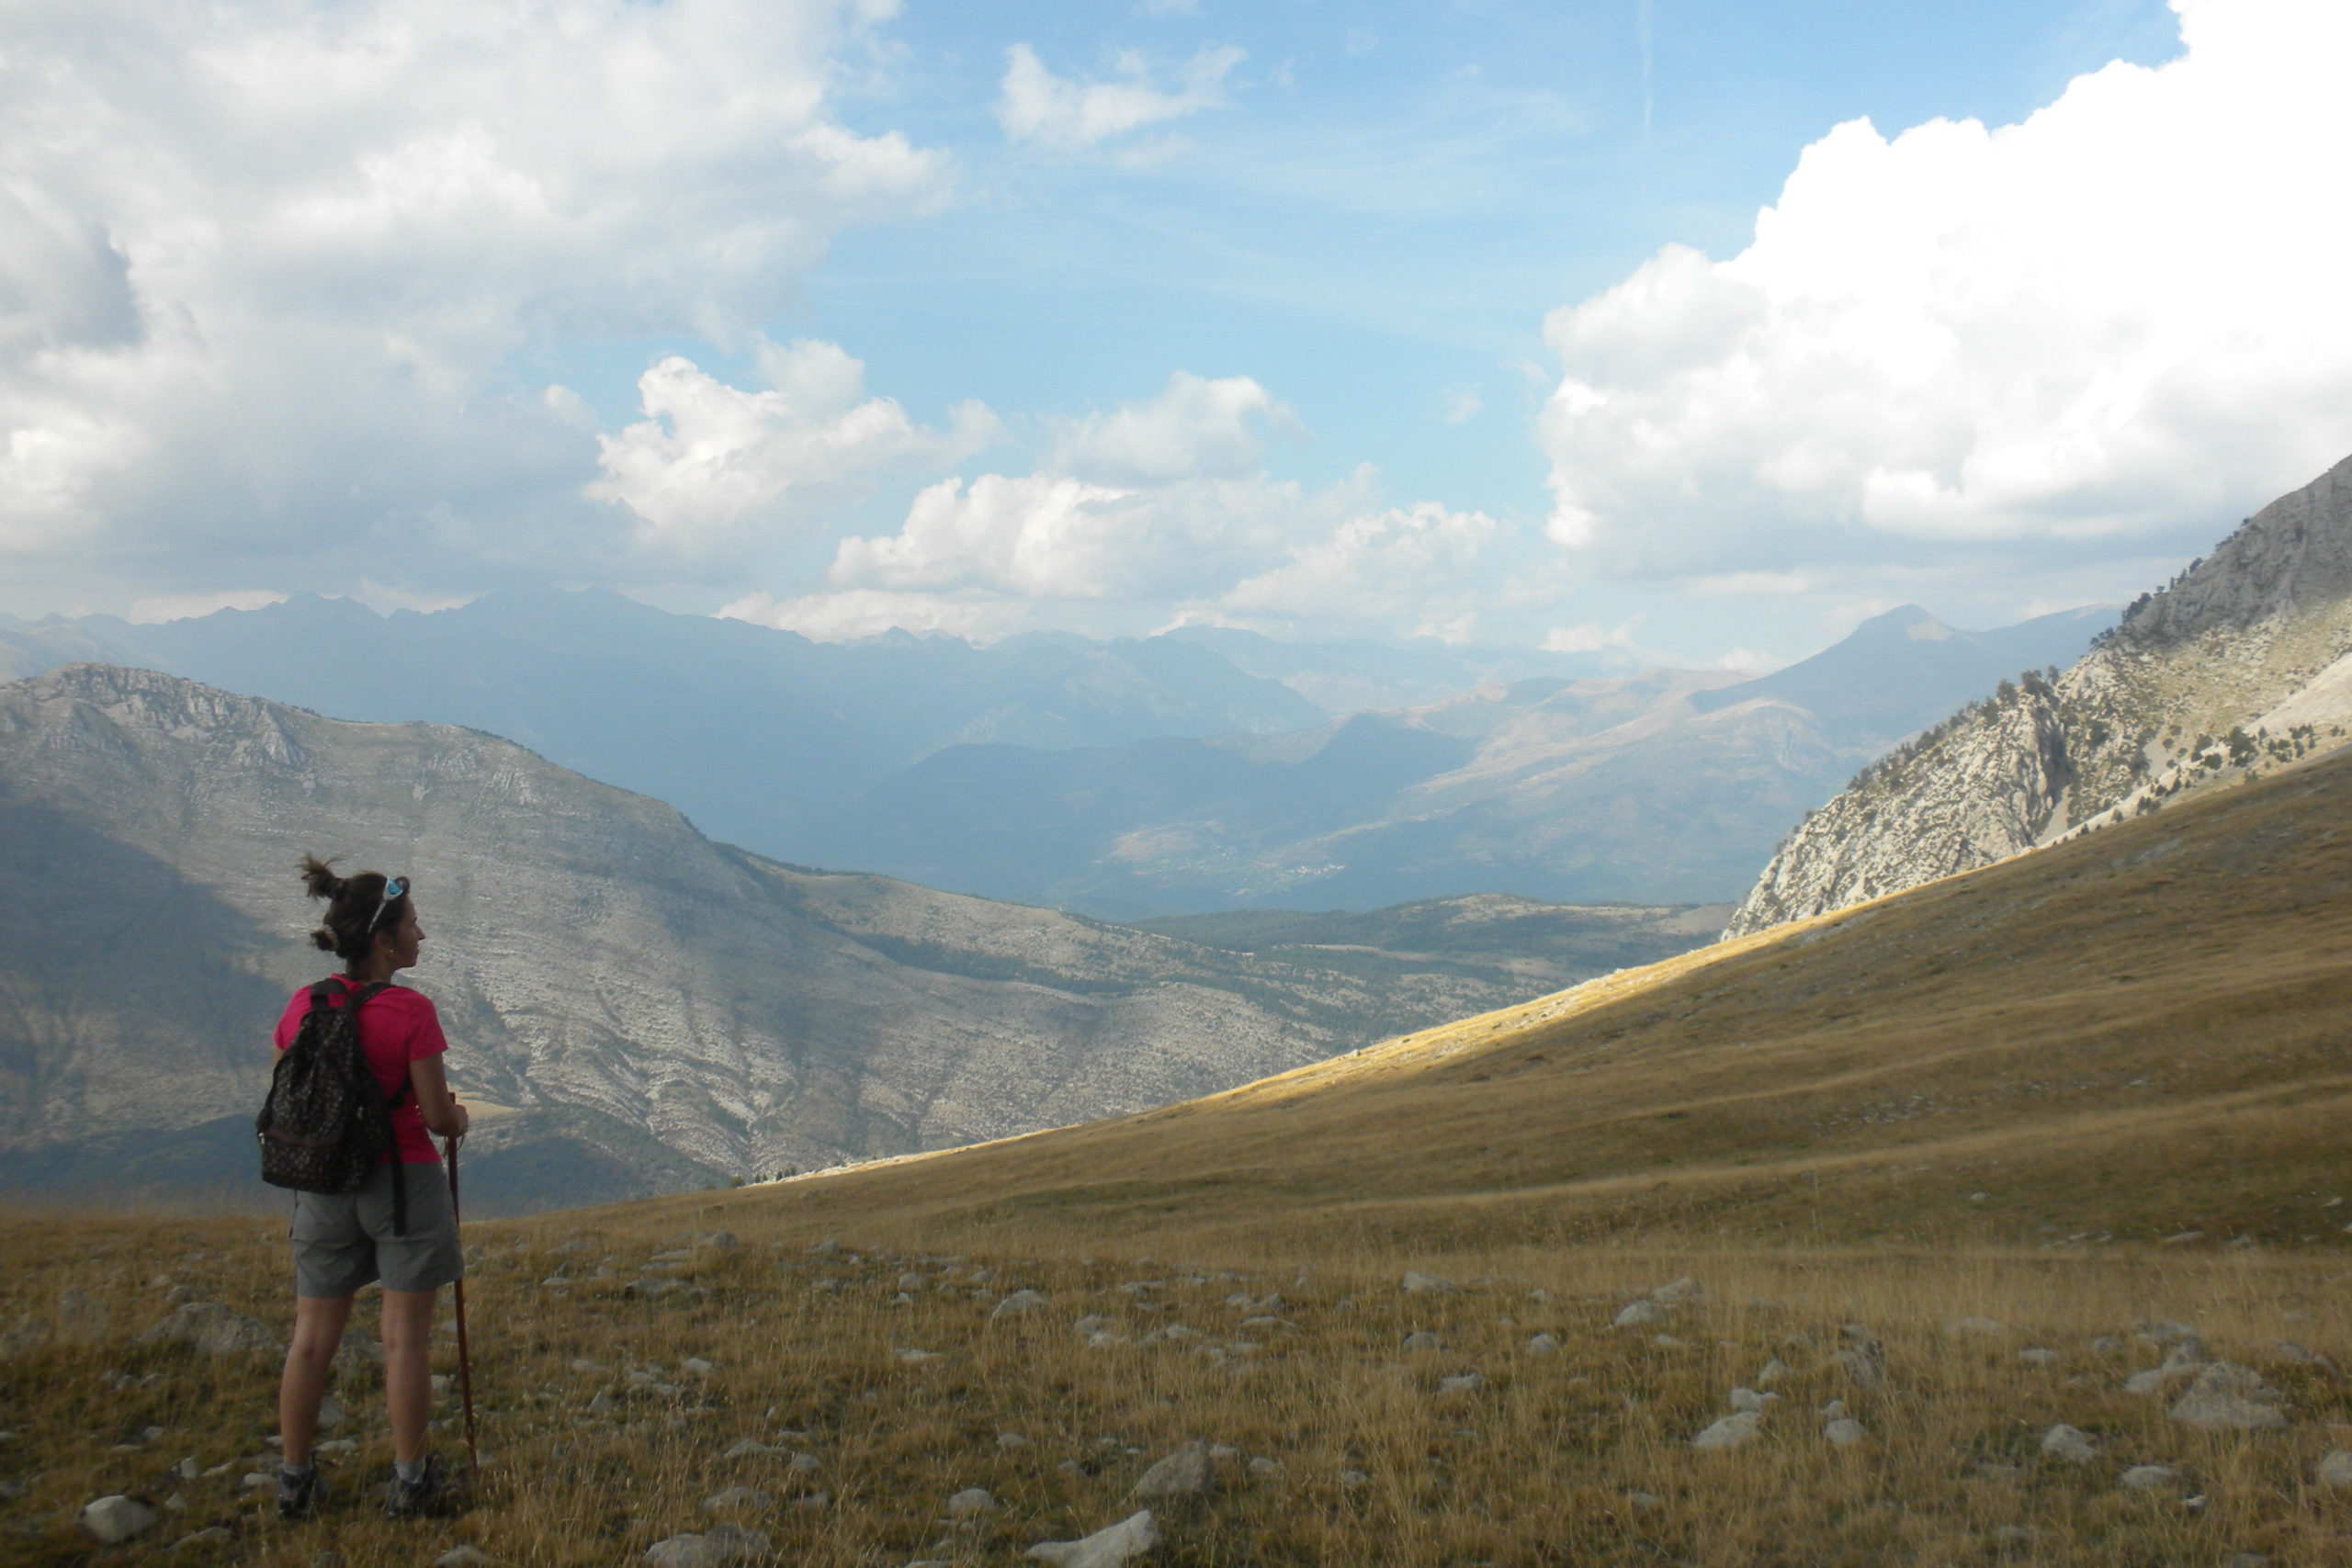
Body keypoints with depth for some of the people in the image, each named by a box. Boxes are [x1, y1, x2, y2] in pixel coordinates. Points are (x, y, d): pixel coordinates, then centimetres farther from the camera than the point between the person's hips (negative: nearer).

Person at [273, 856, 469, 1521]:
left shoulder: (302, 1006, -1)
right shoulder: (411, 1012, -15)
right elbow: (437, 1116, -12)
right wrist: (458, 1121, 10)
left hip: (323, 1184, 5)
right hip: (404, 1178, -4)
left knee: (313, 1336, 12)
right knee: (405, 1335, 5)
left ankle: (294, 1480, 19)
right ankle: (409, 1480, 12)